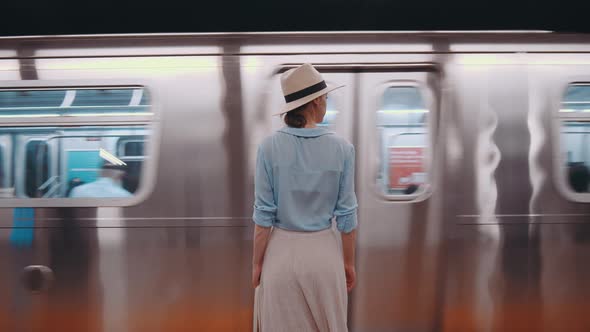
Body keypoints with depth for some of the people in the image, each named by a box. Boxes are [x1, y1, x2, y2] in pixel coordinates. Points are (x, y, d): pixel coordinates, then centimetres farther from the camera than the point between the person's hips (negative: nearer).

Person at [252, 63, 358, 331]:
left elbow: (264, 214, -9)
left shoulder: (270, 147, -10)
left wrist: (257, 263, 1)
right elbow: (346, 214, -5)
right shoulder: (342, 149, -10)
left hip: (281, 251, 0)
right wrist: (349, 263, 7)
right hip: (323, 252, 0)